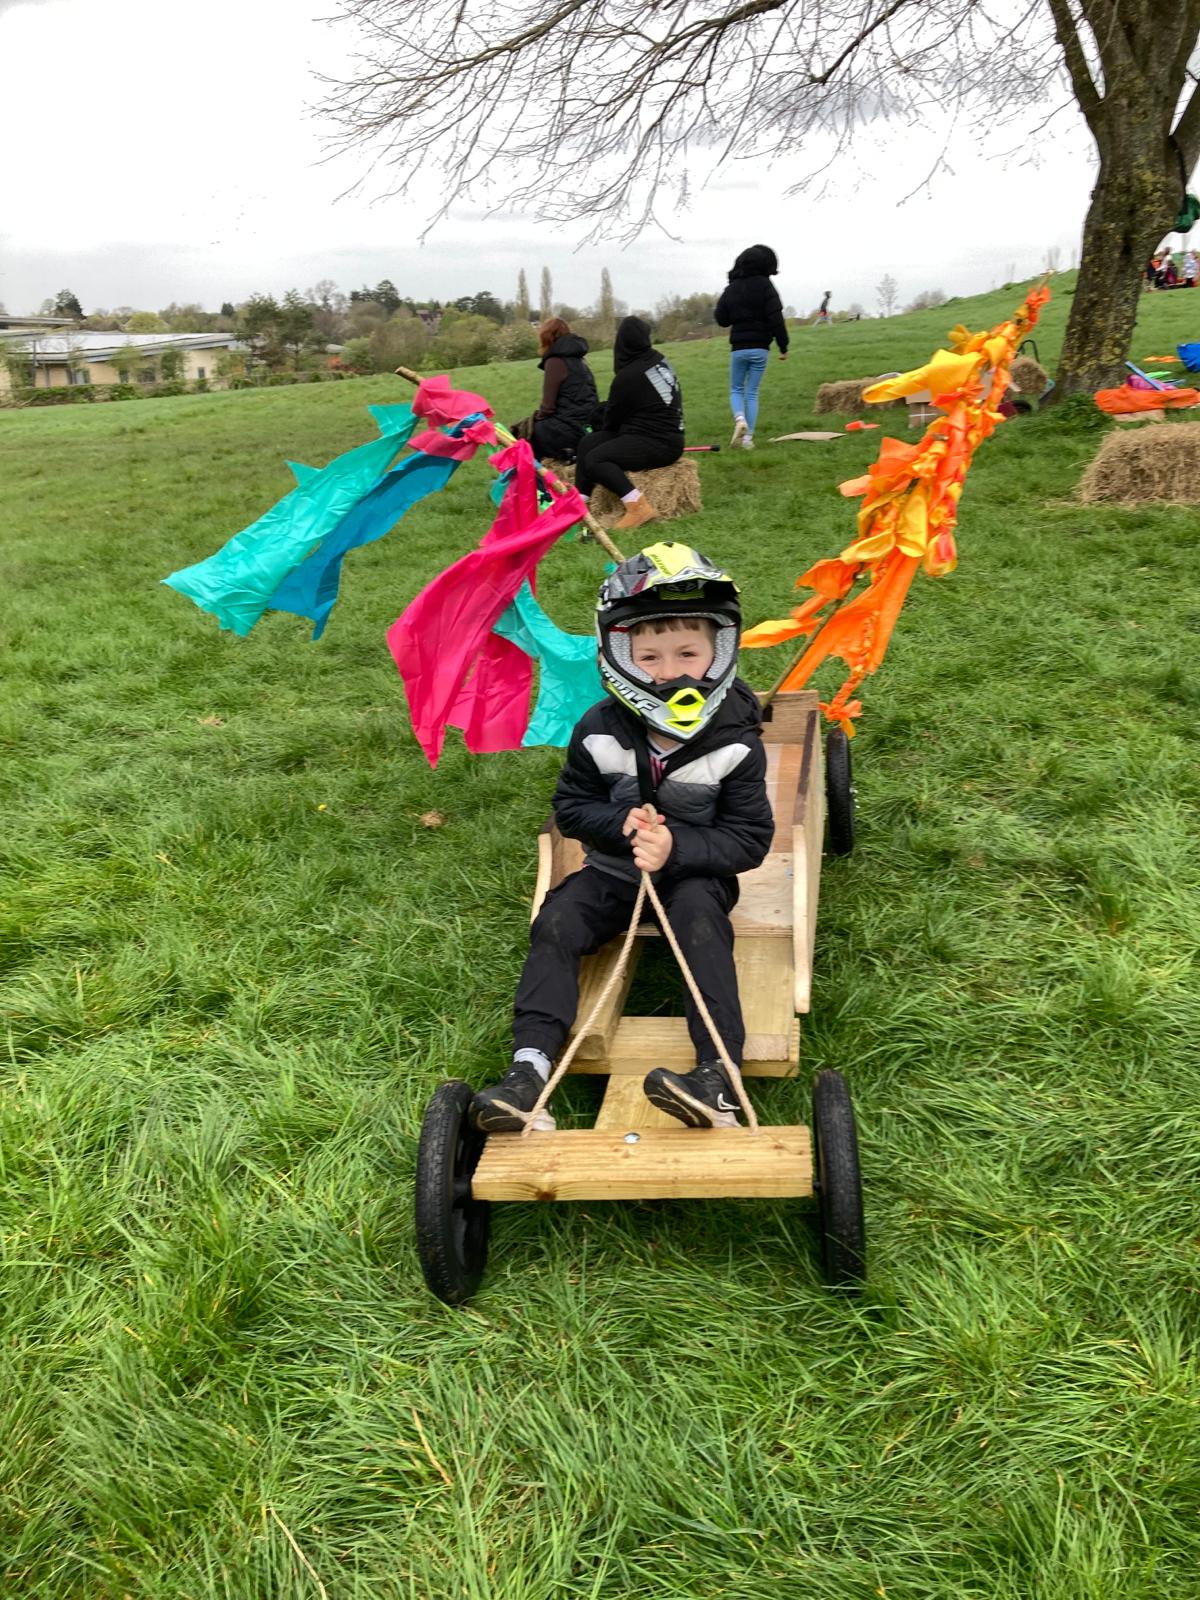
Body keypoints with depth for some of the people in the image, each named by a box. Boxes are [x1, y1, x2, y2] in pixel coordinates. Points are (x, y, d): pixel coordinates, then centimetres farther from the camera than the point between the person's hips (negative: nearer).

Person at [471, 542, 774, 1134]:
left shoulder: (734, 743, -13)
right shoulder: (600, 731, -8)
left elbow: (750, 838, -11)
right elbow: (570, 806, 2)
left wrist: (676, 845, -27)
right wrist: (622, 825, -20)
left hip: (696, 872, -3)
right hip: (614, 867, 3)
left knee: (698, 915, -33)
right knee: (557, 922, -20)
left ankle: (719, 1078, -38)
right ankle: (530, 1067, -23)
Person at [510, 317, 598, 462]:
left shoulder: (555, 361, -9)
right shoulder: (577, 359, 17)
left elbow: (548, 405, -13)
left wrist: (537, 418, 7)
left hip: (568, 431, -9)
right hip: (586, 427, 9)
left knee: (521, 432, 3)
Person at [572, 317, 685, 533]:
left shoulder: (628, 376, -17)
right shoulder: (659, 359, 7)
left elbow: (611, 418, -1)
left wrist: (605, 431, 20)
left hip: (658, 444, -10)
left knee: (594, 459, -22)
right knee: (586, 444, 7)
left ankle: (639, 506, -26)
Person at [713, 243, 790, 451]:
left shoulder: (731, 288, 3)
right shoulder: (765, 286, -7)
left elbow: (721, 319, 8)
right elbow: (776, 319, -11)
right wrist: (783, 347, -5)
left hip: (738, 348, 1)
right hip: (760, 348, -1)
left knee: (736, 389, 15)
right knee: (752, 392, 7)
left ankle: (739, 419, -15)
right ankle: (748, 437, 1)